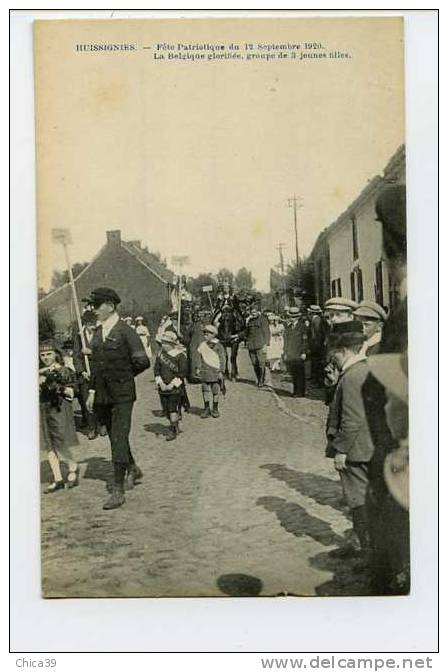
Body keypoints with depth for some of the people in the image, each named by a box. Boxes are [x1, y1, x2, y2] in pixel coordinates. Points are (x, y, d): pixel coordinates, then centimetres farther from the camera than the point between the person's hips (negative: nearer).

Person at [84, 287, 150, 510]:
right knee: (114, 437, 18)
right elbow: (96, 363, 15)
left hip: (122, 395, -7)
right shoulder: (97, 332, 10)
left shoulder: (126, 332, -11)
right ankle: (133, 470, 40)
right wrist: (92, 391, 10)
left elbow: (142, 362, -12)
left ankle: (118, 490, -2)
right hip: (102, 395, 7)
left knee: (119, 440, -8)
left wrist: (123, 375, 1)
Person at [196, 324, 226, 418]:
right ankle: (206, 409, 13)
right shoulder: (203, 345, 8)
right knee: (205, 390, 4)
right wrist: (198, 368, 12)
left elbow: (222, 359, -2)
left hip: (215, 372, -3)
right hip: (205, 371, 3)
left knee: (215, 391, 1)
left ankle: (215, 409, 14)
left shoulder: (218, 346, -3)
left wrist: (221, 371, -8)